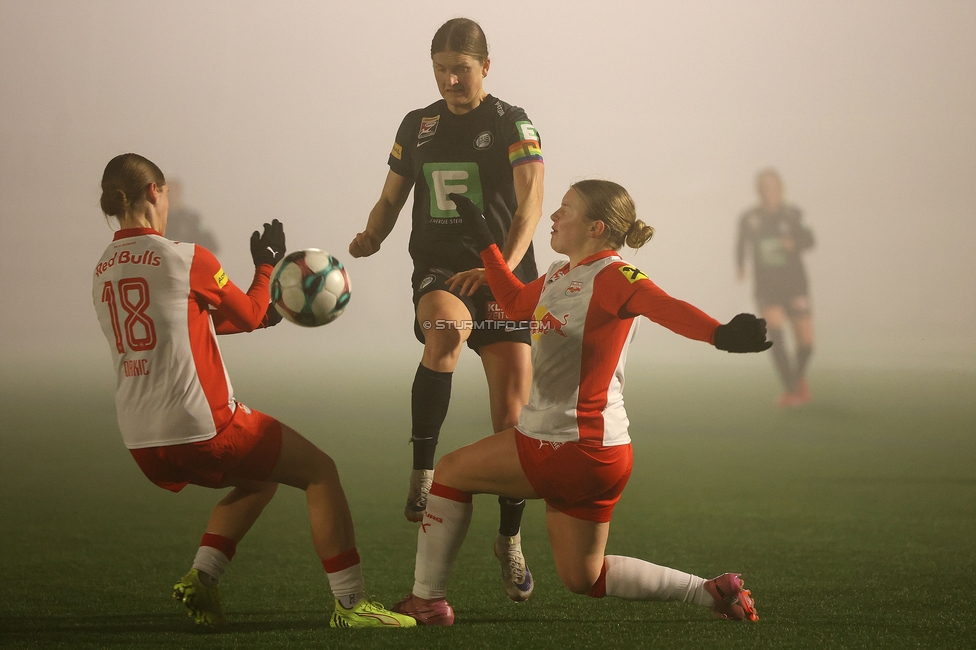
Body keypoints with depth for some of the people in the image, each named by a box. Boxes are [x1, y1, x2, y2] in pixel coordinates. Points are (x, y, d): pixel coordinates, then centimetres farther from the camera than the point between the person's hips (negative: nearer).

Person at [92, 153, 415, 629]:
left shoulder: (103, 272, 10)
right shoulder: (187, 259, -9)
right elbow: (248, 314, 6)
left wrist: (265, 314, 27)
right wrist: (267, 267, 25)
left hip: (142, 445, 7)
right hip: (202, 426, -7)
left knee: (260, 477, 30)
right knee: (319, 471, 9)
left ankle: (201, 579, 14)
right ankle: (350, 603, 5)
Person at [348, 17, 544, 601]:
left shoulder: (512, 125, -2)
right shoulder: (417, 127, 10)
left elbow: (530, 203, -13)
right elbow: (392, 198, 19)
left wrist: (503, 267, -30)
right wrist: (372, 236, -5)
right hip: (438, 273, 1)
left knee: (511, 416, -4)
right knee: (446, 331, -37)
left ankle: (510, 541, 14)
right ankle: (423, 471, -29)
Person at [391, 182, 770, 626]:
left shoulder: (612, 277, -14)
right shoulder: (558, 277, 14)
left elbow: (666, 307, -32)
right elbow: (515, 302, 34)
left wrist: (722, 334, -51)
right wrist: (482, 237, 38)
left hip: (575, 450, -9)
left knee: (450, 472, 7)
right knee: (582, 577, 13)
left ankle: (427, 597, 14)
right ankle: (713, 592, 10)